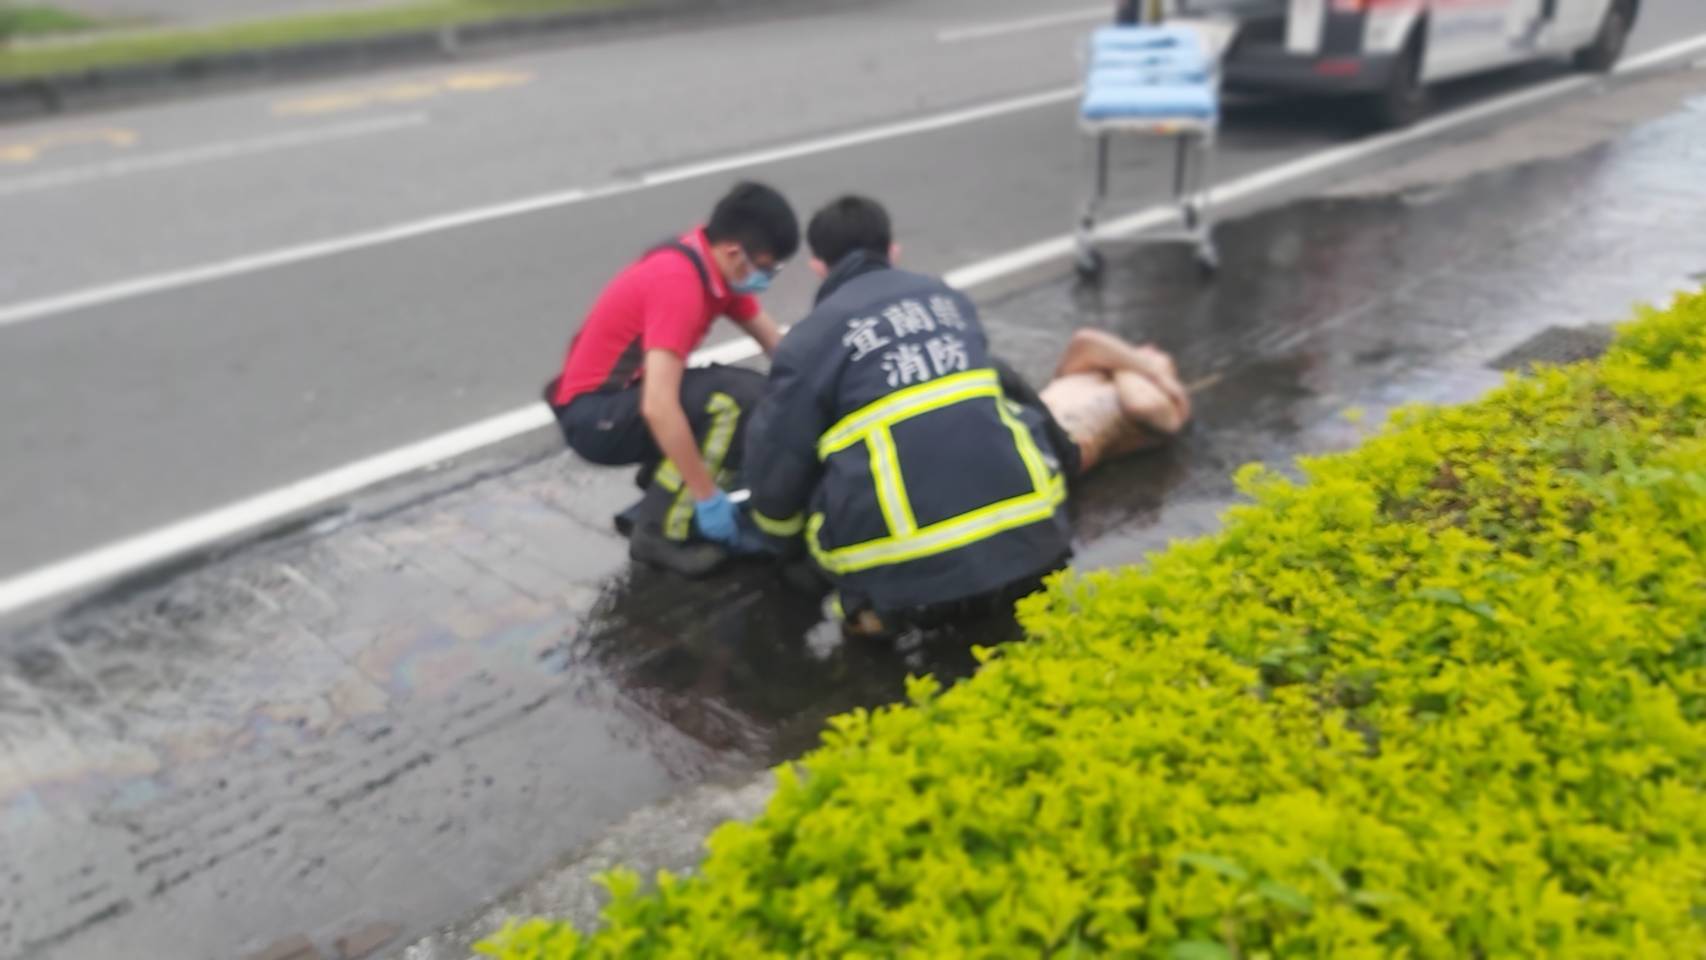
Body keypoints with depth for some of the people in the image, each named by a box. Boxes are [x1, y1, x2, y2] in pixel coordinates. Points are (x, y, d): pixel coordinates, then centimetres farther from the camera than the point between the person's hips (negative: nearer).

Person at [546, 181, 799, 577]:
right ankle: (661, 530, -13)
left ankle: (659, 495, 9)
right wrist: (708, 497, -28)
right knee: (734, 399, -26)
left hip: (630, 398, 9)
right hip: (592, 415, -9)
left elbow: (777, 347, 7)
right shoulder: (677, 283, -27)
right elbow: (658, 408, -33)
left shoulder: (715, 263, 0)